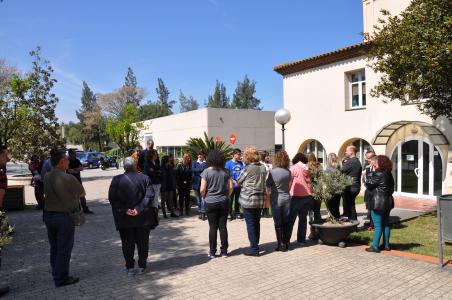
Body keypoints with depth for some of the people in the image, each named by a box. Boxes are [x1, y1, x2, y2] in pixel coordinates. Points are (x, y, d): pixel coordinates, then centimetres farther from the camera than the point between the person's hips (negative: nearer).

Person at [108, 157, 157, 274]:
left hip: (125, 218, 0)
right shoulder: (144, 178, -5)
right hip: (143, 217, 1)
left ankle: (130, 267, 20)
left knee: (127, 243, 13)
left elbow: (112, 198, -10)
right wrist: (139, 209, -16)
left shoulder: (117, 180, -5)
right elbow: (149, 195, -14)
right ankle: (142, 266, 22)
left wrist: (124, 210, -13)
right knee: (143, 242, 14)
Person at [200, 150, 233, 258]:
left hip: (210, 203, -2)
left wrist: (205, 197, 7)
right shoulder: (225, 172, 0)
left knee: (213, 227, 6)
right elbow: (231, 187, -1)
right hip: (224, 202, 2)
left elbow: (202, 190, -11)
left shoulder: (206, 172, -8)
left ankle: (212, 252, 14)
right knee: (223, 226, 8)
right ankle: (224, 251, 15)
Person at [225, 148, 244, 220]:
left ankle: (237, 212, 27)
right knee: (230, 200, 4)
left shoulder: (241, 163, 3)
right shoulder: (229, 163, -9)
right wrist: (234, 181, -18)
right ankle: (229, 213, 15)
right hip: (231, 185, -4)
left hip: (239, 185, 4)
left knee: (237, 199, 15)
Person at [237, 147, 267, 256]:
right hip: (261, 200, 6)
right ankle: (255, 245, 28)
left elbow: (238, 182, -3)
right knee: (257, 223, 16)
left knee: (250, 224, 1)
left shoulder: (248, 168, -13)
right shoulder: (263, 167, 5)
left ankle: (254, 249, 3)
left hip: (248, 199, -6)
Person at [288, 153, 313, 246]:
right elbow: (309, 182, 8)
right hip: (307, 196, 4)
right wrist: (310, 192, 14)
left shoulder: (293, 168, -5)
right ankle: (302, 239, 15)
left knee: (291, 219, 3)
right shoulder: (307, 168, 6)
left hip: (296, 196, -4)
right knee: (303, 218, 12)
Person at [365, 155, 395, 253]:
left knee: (377, 225, -5)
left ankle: (375, 246, -1)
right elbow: (391, 188, 16)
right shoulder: (389, 174, 10)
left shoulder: (378, 174, -17)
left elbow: (368, 184, -12)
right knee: (385, 223, 15)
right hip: (388, 201, 9)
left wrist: (370, 175, 0)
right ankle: (386, 245, 22)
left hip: (378, 202, -9)